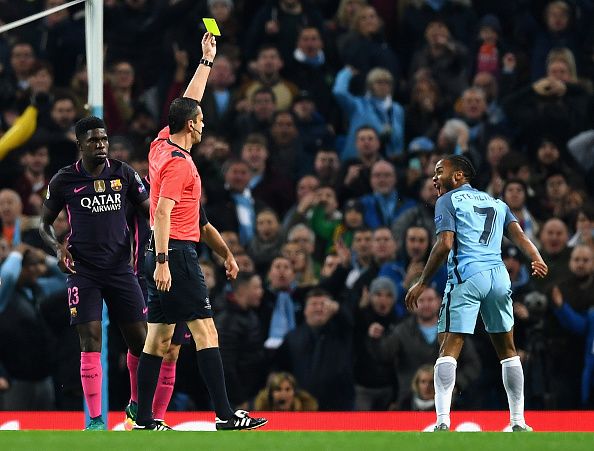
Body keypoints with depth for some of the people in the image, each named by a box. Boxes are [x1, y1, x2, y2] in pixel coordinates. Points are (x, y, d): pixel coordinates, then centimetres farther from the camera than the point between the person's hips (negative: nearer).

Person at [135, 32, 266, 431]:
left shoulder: (162, 145, 13)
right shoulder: (179, 162, -13)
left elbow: (187, 103, 27)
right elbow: (162, 212, -20)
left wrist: (207, 60, 33)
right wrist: (162, 261, -25)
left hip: (164, 256, 10)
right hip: (176, 253, -10)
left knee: (159, 337, 7)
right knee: (205, 331, -10)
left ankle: (143, 420, 5)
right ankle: (225, 415, -13)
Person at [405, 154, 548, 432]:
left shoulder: (448, 201, 8)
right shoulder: (496, 203, 25)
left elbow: (445, 245, -5)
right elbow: (518, 235, 7)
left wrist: (422, 284, 0)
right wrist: (537, 261, -8)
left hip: (466, 276, -5)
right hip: (499, 276, 5)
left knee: (449, 349, -8)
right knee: (507, 349, 16)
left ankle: (442, 422, -22)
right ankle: (518, 422, 16)